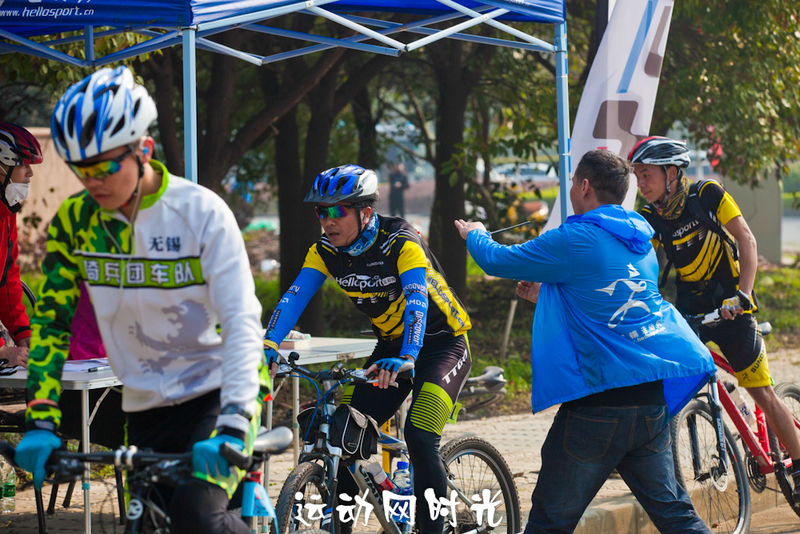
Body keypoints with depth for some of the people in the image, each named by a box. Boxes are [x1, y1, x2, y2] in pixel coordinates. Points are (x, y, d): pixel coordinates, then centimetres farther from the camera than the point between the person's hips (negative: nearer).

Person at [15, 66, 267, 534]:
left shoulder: (201, 212, -15)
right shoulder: (74, 221, -3)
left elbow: (243, 323, -20)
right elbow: (51, 323, 1)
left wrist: (232, 428, -32)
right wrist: (41, 421, -10)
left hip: (218, 393, -5)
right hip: (146, 406, 5)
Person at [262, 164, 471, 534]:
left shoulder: (401, 243, -26)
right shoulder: (326, 252, -9)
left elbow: (417, 303, -40)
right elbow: (294, 297, -20)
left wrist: (406, 359, -57)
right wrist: (269, 346, -38)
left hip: (442, 344, -6)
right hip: (392, 346, 6)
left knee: (420, 438, -24)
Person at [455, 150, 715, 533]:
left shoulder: (574, 241, -11)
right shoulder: (641, 242, 14)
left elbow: (496, 260, 0)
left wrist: (474, 235, 21)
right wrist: (547, 295, 31)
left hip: (598, 405, -7)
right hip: (653, 400, 7)